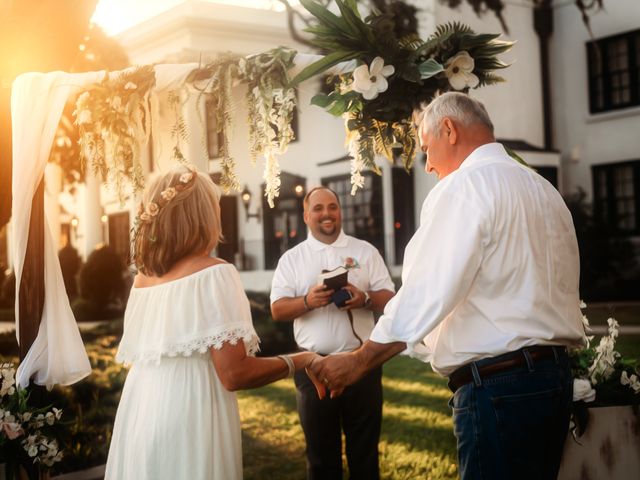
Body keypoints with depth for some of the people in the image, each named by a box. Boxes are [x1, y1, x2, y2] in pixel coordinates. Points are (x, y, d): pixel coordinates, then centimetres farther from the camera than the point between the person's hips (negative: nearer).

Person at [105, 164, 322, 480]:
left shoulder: (142, 279, 8)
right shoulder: (213, 274, -12)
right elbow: (234, 373, -17)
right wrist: (297, 362, -2)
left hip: (139, 419, 7)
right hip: (189, 422, -7)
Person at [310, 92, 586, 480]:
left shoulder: (463, 186, -10)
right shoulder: (545, 190, 15)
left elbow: (425, 295, -16)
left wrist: (358, 362, -8)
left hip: (497, 385, -9)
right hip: (557, 374, 9)